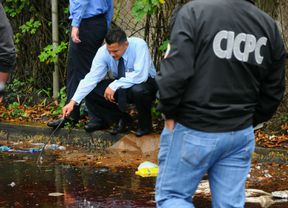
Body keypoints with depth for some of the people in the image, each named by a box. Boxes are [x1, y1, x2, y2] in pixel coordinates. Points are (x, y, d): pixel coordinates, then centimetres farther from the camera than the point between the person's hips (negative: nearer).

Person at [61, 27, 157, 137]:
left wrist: (115, 85, -37)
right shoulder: (103, 52, -18)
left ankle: (145, 124, -9)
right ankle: (121, 119, 2)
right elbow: (92, 77, -22)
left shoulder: (138, 45, -28)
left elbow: (140, 75, -38)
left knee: (138, 90, -39)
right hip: (119, 85, 4)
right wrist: (73, 102, -31)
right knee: (90, 91, -17)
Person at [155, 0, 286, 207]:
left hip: (192, 130, -4)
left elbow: (175, 72, -20)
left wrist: (169, 113, -6)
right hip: (241, 133, 4)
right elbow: (273, 91, 9)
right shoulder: (269, 25, 3)